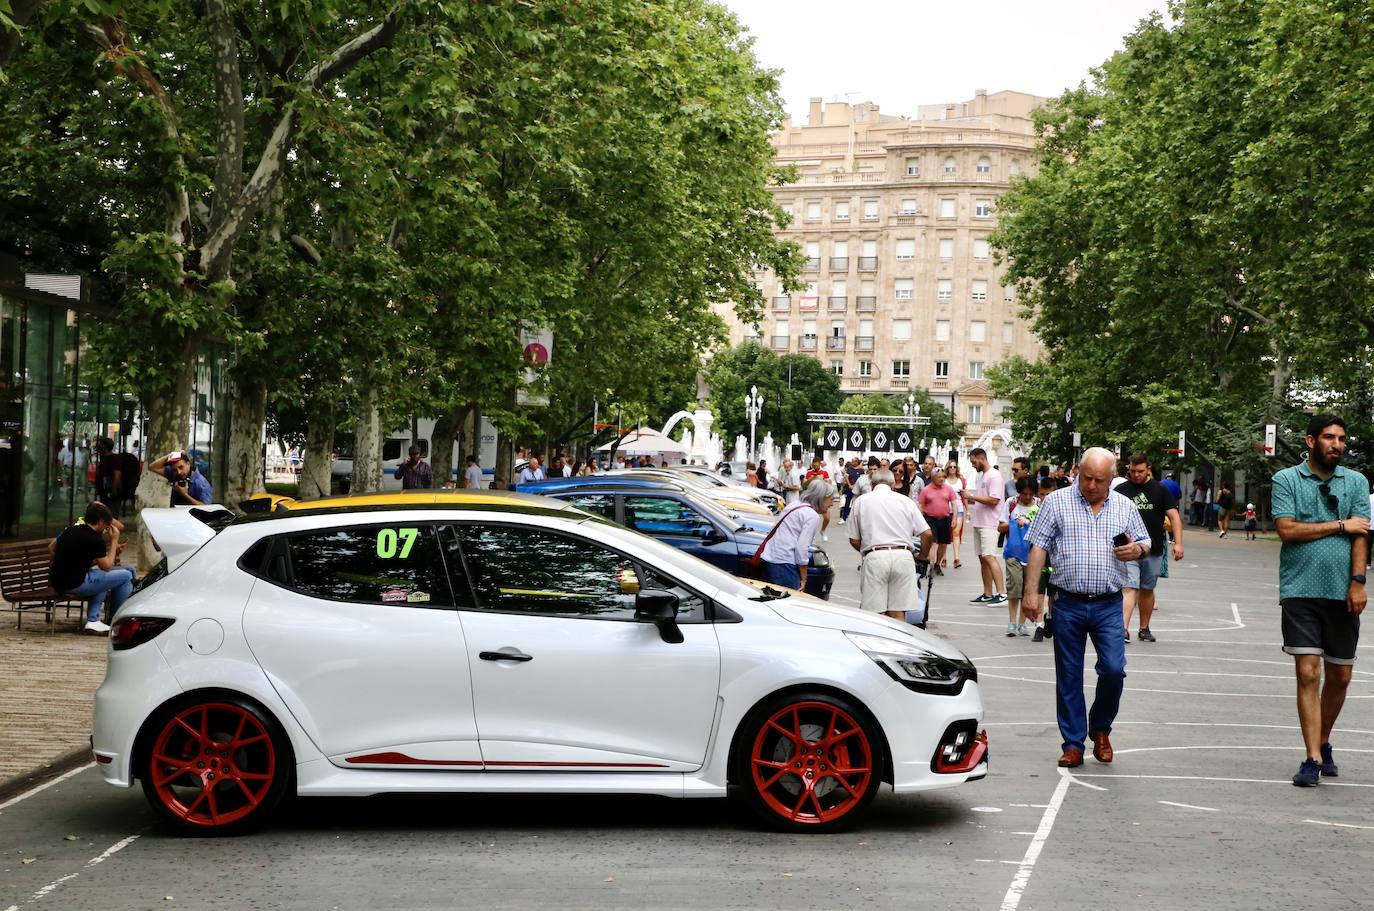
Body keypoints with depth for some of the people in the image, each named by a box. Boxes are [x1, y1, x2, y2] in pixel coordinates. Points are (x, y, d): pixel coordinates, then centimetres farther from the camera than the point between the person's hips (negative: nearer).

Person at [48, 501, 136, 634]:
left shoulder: (71, 530, 11)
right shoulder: (95, 539, -13)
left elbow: (51, 548, 21)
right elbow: (107, 566, -5)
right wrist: (114, 541, 0)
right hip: (75, 585, -9)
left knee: (100, 578, 34)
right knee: (126, 575, -2)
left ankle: (93, 620, 23)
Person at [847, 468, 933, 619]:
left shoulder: (861, 501, 11)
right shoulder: (905, 501, 12)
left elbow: (854, 540, 10)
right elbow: (926, 534, 7)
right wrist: (923, 556, 24)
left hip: (874, 557, -1)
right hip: (903, 556, 2)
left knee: (874, 613, 0)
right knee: (898, 612, 5)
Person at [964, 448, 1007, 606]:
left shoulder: (994, 475, -12)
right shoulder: (981, 475, 18)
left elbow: (993, 500, -20)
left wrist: (972, 496, -16)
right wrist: (970, 500, 6)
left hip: (989, 524, -10)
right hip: (979, 522, 10)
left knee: (989, 557, -17)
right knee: (982, 558, 10)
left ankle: (1001, 593, -20)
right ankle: (988, 594, 15)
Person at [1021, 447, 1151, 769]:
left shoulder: (1125, 507, 9)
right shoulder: (1056, 502, 2)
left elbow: (1144, 543, 18)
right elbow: (1038, 549, 0)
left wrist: (1137, 550, -8)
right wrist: (1030, 592, -7)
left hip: (1108, 606, 1)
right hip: (1068, 604, -1)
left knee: (1114, 670, -7)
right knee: (1068, 677, 4)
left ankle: (1100, 728, 19)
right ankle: (1073, 744, 13)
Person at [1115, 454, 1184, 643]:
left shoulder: (1160, 490, 4)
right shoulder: (1121, 490, 3)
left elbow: (1174, 517, 2)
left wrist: (1178, 543, -7)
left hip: (1154, 551, 2)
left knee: (1147, 590, 13)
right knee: (1129, 589, -13)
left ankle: (1144, 628, 26)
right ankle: (1124, 630, -22)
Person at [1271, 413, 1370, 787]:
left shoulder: (1356, 482, 9)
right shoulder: (1287, 480, 2)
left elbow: (1360, 534, 1)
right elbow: (1287, 529, -9)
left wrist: (1357, 582, -11)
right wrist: (1340, 524, -6)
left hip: (1342, 593, 3)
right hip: (1300, 591, -3)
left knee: (1339, 676, 9)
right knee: (1308, 673, -8)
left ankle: (1323, 743, 29)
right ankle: (1314, 759, -6)